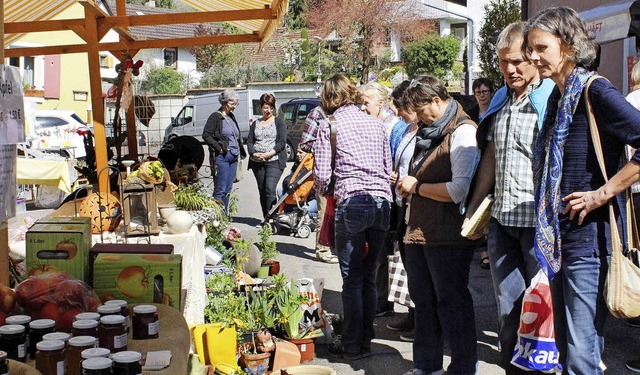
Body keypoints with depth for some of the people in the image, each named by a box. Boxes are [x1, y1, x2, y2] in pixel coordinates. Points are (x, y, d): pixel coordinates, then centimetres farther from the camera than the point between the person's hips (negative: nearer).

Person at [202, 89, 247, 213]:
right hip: (221, 157, -8)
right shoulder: (215, 117, -5)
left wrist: (241, 151, 15)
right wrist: (218, 148, -16)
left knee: (228, 190, 9)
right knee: (220, 189, -9)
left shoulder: (231, 117, 18)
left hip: (233, 157, 8)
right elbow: (206, 135, -12)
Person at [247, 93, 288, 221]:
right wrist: (254, 153, -9)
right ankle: (266, 219, 13)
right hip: (257, 162, 5)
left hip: (274, 161, -5)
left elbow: (282, 142, -5)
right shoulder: (255, 123, 17)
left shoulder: (279, 122, 5)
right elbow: (249, 141, 11)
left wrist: (269, 153, -17)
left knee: (270, 189, -18)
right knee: (262, 191, 6)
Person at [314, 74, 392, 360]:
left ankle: (352, 345, 8)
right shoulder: (375, 123, 15)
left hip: (352, 202, -5)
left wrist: (324, 192, 17)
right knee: (368, 275, 13)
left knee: (352, 278, 2)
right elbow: (388, 167, 16)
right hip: (382, 201, 5)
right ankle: (365, 338, 20)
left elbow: (322, 174, -3)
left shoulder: (329, 126, 0)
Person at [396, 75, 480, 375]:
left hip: (448, 235, -9)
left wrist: (417, 186, -14)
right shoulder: (429, 132, 14)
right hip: (418, 232, 9)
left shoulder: (462, 132, -14)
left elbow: (459, 190, -25)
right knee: (423, 302, 17)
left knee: (452, 302, 1)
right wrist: (408, 186, 9)